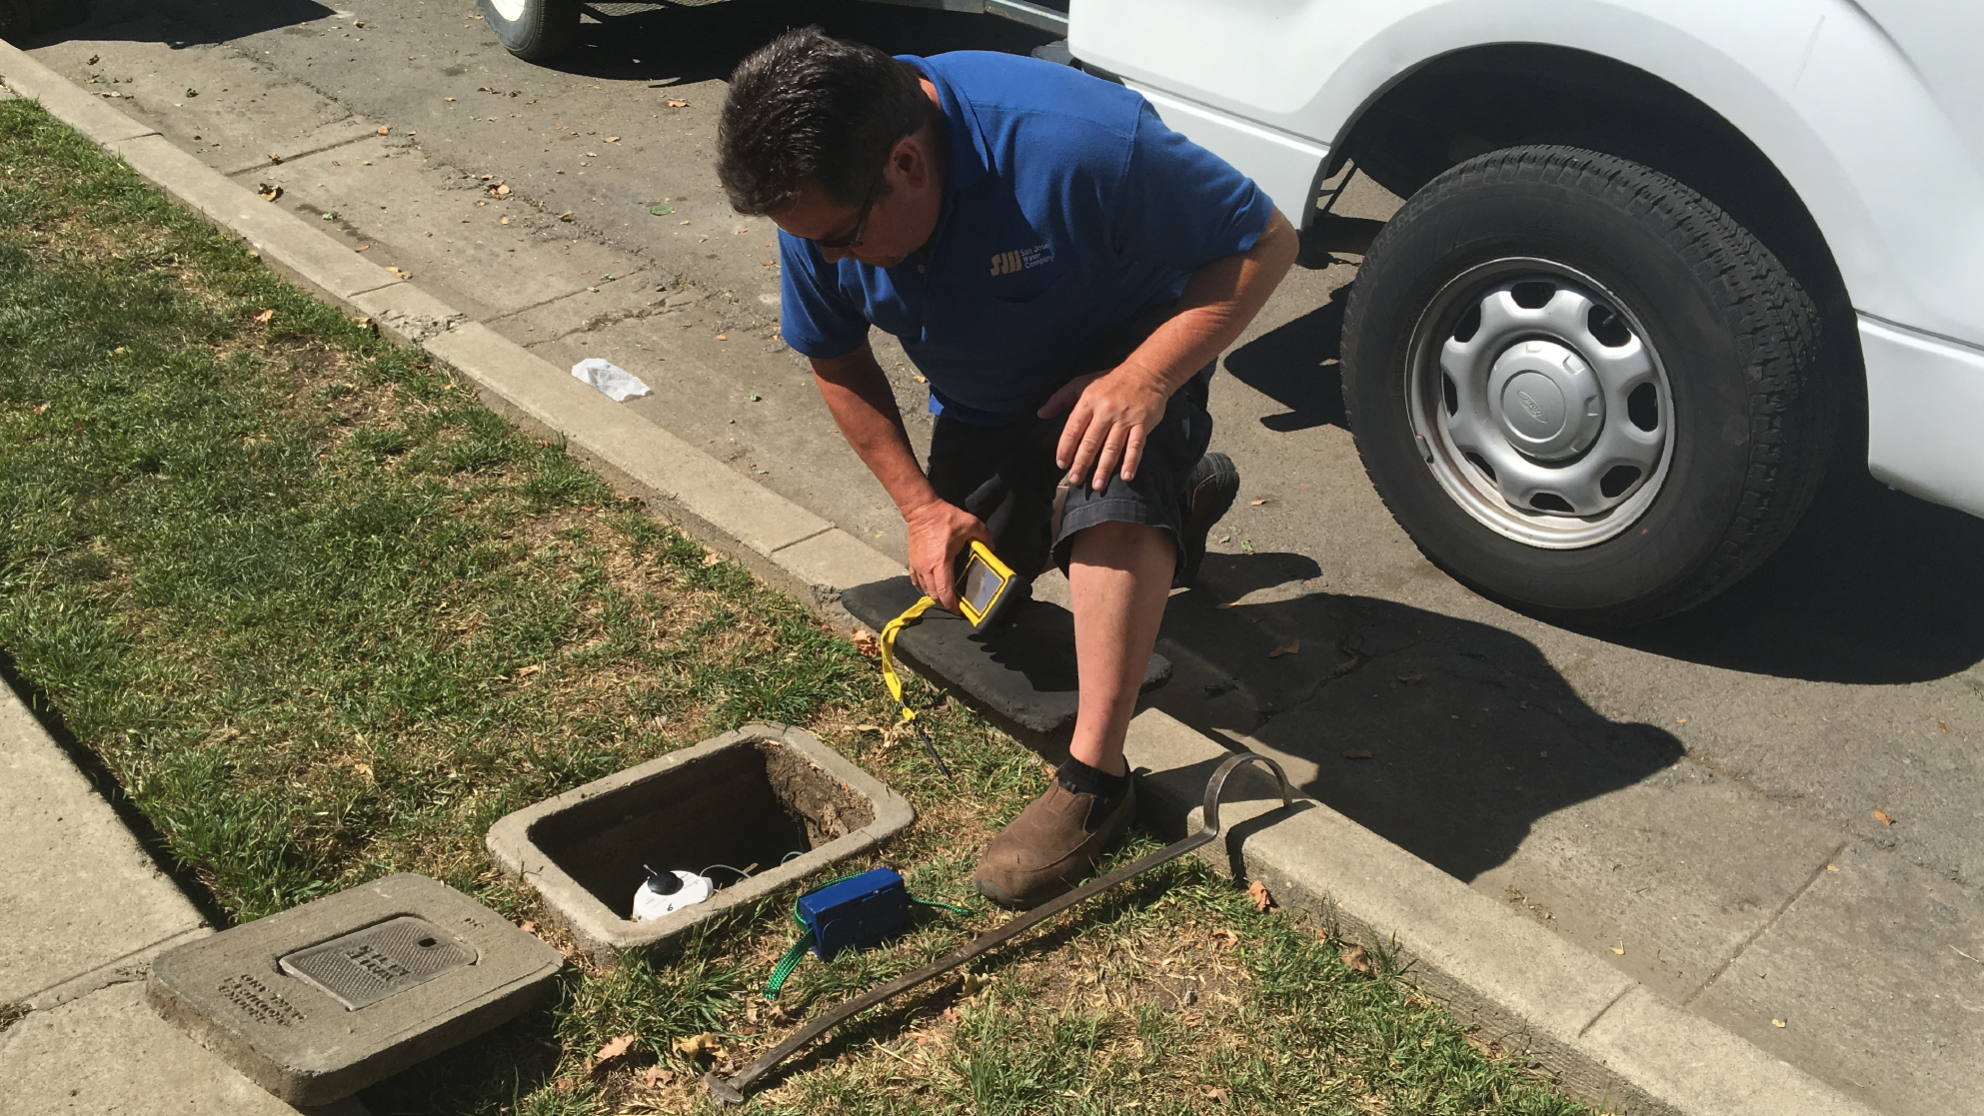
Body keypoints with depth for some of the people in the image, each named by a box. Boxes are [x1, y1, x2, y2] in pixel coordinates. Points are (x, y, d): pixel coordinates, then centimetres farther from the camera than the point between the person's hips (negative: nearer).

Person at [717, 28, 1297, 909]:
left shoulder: (1078, 145, -39)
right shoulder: (819, 204, -21)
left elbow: (1264, 243, -29)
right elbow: (838, 363, -3)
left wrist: (1145, 378, -40)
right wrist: (920, 504, -10)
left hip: (1129, 364, -6)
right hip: (984, 408, 6)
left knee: (1108, 495, -38)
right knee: (966, 603, 15)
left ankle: (1094, 779, -25)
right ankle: (1173, 503, 35)